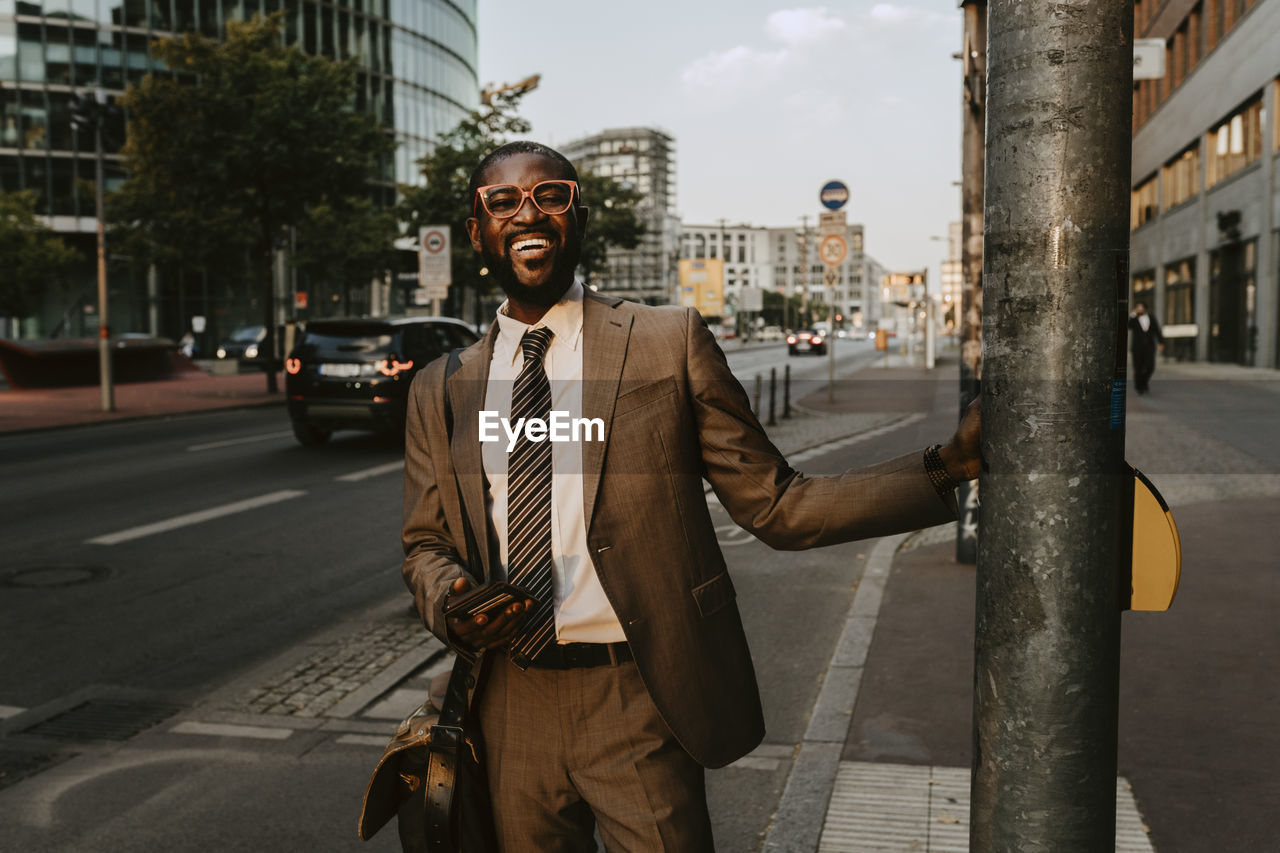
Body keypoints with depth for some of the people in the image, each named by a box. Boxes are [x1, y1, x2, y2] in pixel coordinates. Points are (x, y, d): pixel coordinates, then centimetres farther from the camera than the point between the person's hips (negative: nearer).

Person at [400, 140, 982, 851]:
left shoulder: (671, 343, -3)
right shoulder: (440, 391, 6)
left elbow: (776, 507, -4)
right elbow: (425, 544, 14)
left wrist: (947, 464, -13)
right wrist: (450, 601, -9)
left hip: (638, 710, -3)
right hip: (512, 711, 3)